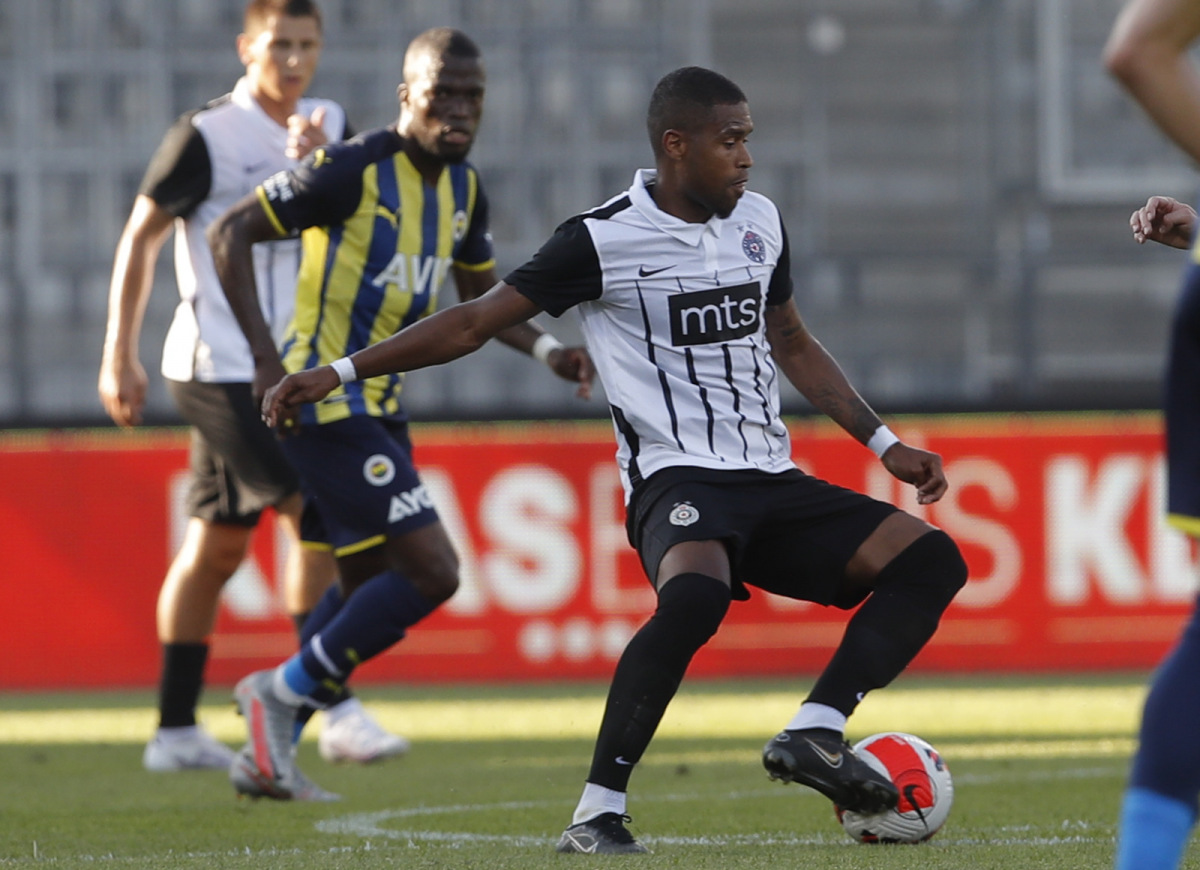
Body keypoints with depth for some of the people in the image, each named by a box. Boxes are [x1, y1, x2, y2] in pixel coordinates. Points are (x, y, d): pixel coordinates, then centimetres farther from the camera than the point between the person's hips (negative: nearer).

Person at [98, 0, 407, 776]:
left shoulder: (330, 128, 10)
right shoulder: (207, 137, -9)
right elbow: (140, 238, -4)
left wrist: (321, 164, -21)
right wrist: (120, 355, -5)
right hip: (221, 369, -7)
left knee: (218, 544, 10)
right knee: (316, 512, -17)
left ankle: (176, 731, 15)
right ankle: (335, 707, -18)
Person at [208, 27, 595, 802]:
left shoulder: (463, 187, 9)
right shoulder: (354, 171, -16)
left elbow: (481, 293, 24)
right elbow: (231, 233, -13)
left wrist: (547, 349, 6)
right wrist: (267, 355, -21)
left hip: (379, 406, 9)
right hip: (329, 405, -9)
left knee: (369, 584, 15)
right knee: (432, 571, -15)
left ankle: (269, 752, 24)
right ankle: (285, 692, -1)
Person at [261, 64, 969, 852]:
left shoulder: (760, 220, 13)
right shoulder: (605, 240, -7)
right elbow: (474, 323, -5)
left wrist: (884, 444, 23)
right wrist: (341, 373, -12)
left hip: (770, 482, 7)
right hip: (678, 479, -7)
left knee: (932, 559, -10)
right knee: (696, 592, -39)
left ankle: (814, 733, -17)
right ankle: (598, 811, -33)